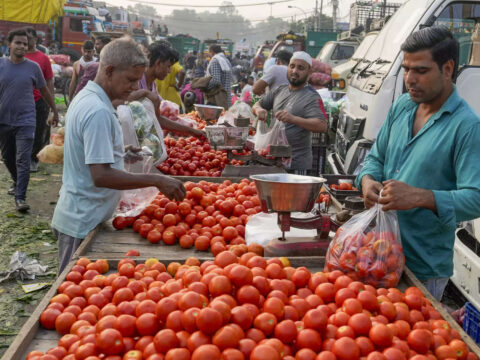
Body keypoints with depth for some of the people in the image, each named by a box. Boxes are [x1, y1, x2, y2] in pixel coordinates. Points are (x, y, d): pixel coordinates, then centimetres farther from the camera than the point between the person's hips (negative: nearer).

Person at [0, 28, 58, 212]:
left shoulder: (33, 67, -1)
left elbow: (44, 90, 11)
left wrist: (55, 112, 16)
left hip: (25, 121, -2)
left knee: (23, 160, -7)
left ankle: (20, 197, -5)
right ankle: (17, 182, 40)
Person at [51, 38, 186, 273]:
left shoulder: (85, 98, 9)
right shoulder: (98, 112, -23)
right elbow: (101, 176, -28)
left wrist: (122, 155, 15)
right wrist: (156, 180, -26)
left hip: (74, 216, 10)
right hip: (84, 224, -10)